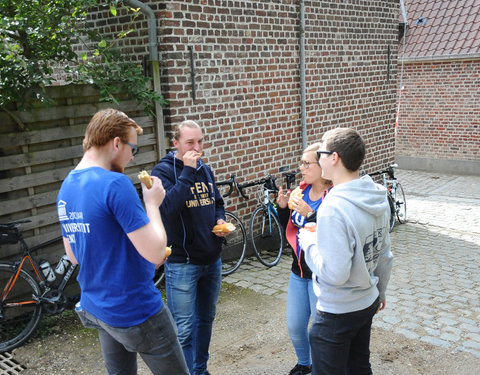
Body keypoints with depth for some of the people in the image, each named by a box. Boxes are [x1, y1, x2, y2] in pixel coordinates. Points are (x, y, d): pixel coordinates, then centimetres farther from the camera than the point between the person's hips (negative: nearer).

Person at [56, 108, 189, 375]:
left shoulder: (66, 187, 4)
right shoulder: (115, 183, -23)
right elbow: (155, 253, -24)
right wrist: (152, 204, -10)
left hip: (96, 309, 8)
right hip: (136, 311, -8)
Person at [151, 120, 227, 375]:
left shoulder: (205, 170, 9)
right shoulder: (163, 171, -12)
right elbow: (169, 207, -29)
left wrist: (220, 220, 0)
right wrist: (187, 171, -27)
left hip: (212, 259, 7)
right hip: (182, 263, -7)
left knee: (206, 319, 20)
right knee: (184, 330, -1)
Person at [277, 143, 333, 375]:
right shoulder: (302, 190, 1)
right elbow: (289, 227, 10)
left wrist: (310, 214, -32)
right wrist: (283, 207, -7)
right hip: (299, 271, 7)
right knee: (294, 326, 21)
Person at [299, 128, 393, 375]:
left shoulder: (333, 208, -30)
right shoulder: (379, 198, -3)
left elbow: (334, 273, -30)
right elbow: (385, 256, 9)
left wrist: (308, 242, -15)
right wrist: (380, 292, 23)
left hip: (337, 313, -8)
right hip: (368, 304, 8)